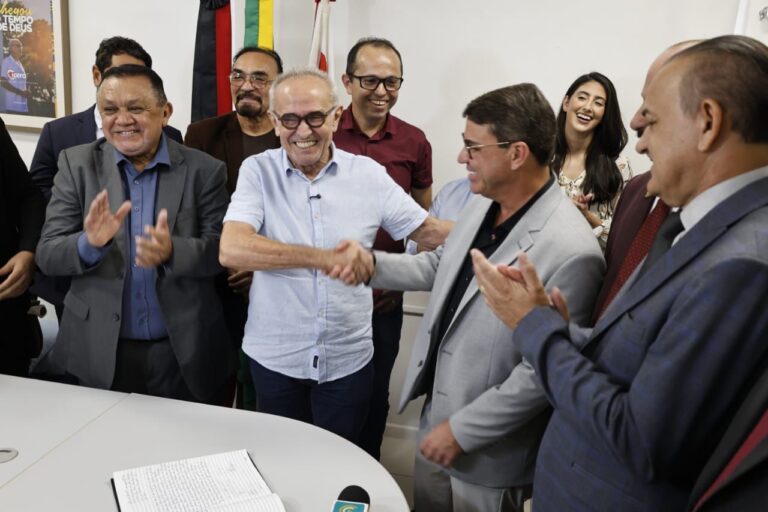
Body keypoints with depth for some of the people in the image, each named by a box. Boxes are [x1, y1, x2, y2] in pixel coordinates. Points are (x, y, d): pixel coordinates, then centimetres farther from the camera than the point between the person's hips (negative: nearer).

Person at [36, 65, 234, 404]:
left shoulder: (204, 170, -5)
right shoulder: (76, 164, -2)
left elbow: (222, 251, -9)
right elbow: (47, 254, -4)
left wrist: (172, 251, -29)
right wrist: (90, 243, -26)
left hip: (184, 354, -1)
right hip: (98, 353, 1)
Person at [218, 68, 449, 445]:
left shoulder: (368, 174, -4)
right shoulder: (258, 170, -8)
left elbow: (429, 231, 0)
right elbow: (232, 250, -22)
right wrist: (325, 258, -28)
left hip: (348, 359, 1)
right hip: (274, 356, 0)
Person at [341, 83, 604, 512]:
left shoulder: (570, 251, -29)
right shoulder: (482, 204, -3)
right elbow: (442, 267, 13)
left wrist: (462, 430, -19)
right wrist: (371, 263, -1)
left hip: (488, 453, -7)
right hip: (437, 414, 7)